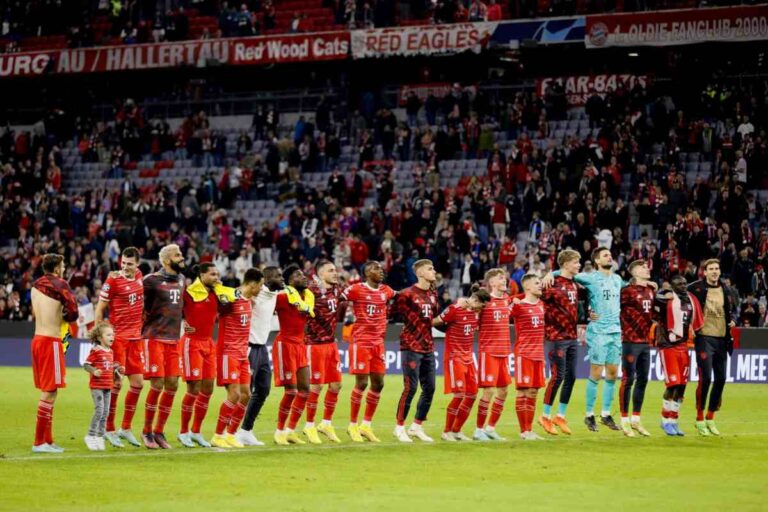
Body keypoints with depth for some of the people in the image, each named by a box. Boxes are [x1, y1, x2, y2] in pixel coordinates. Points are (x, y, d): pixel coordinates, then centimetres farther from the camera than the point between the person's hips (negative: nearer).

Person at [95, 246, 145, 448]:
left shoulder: (139, 277, 7)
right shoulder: (113, 281, -11)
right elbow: (99, 310, -6)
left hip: (135, 338, 6)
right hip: (117, 338, -6)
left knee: (137, 383, 7)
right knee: (116, 383, -6)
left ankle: (126, 428, 18)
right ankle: (109, 430, 3)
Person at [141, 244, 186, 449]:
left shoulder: (181, 280, 11)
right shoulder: (152, 281, -11)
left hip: (173, 339, 7)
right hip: (155, 338, -7)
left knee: (172, 385, 4)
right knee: (157, 385, -9)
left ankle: (159, 432, 15)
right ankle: (147, 431, 5)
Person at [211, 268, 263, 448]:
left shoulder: (249, 301, 11)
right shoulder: (230, 299, -16)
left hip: (242, 354, 8)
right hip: (228, 352, -8)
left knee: (246, 394, 5)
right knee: (235, 394, -13)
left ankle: (230, 434, 15)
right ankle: (218, 436, -4)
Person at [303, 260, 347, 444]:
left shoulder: (336, 291, 9)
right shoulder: (313, 291, -15)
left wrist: (344, 304, 9)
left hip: (331, 343, 8)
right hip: (316, 344, -8)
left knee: (336, 384, 10)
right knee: (316, 386, -2)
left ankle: (326, 423, 24)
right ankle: (309, 426, 12)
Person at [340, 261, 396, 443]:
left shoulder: (386, 291, 9)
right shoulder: (356, 289, -8)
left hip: (378, 342, 6)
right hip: (361, 341, -6)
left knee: (378, 383, 6)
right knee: (362, 383, -6)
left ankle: (366, 425, 17)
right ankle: (352, 425, 5)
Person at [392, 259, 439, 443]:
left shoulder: (433, 294, 12)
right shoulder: (407, 294, -11)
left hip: (428, 347, 7)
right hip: (411, 347, -7)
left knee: (429, 388, 7)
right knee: (410, 388, -7)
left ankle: (416, 426, 19)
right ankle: (400, 428, 4)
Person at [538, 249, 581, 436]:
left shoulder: (574, 285, 14)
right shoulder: (554, 284, -13)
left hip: (572, 337, 8)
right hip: (558, 337, -8)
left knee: (571, 377, 8)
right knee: (558, 376, -6)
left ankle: (561, 416, 18)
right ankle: (545, 416, 5)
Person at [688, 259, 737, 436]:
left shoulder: (725, 290, 11)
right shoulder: (695, 288, -5)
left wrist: (732, 320, 4)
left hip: (722, 339, 6)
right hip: (704, 338, -6)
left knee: (720, 379, 7)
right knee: (705, 378, -11)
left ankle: (710, 418, 19)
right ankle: (699, 418, 0)